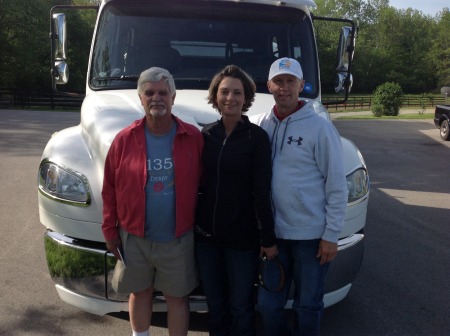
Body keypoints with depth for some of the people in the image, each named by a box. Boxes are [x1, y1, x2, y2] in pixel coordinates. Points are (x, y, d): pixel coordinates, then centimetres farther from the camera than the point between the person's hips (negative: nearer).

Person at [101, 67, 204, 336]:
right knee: (140, 293, 20)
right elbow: (110, 191, 0)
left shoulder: (193, 138, -5)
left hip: (179, 239, -1)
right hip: (134, 237, 1)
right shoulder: (125, 139, -4)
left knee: (177, 297, 13)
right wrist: (110, 230, 0)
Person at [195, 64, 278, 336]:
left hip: (242, 237, -4)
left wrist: (269, 238, -9)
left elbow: (262, 192, -10)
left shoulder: (257, 137, -9)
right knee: (215, 303, 19)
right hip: (206, 234, 4)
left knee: (240, 306, 10)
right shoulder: (206, 135, 3)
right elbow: (197, 182, 8)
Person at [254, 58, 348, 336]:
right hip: (273, 232, 4)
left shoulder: (319, 127, -10)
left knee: (308, 305, 13)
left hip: (312, 234, -3)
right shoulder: (260, 126, 2)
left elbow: (337, 185, -8)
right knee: (268, 304, 14)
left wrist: (331, 234, -9)